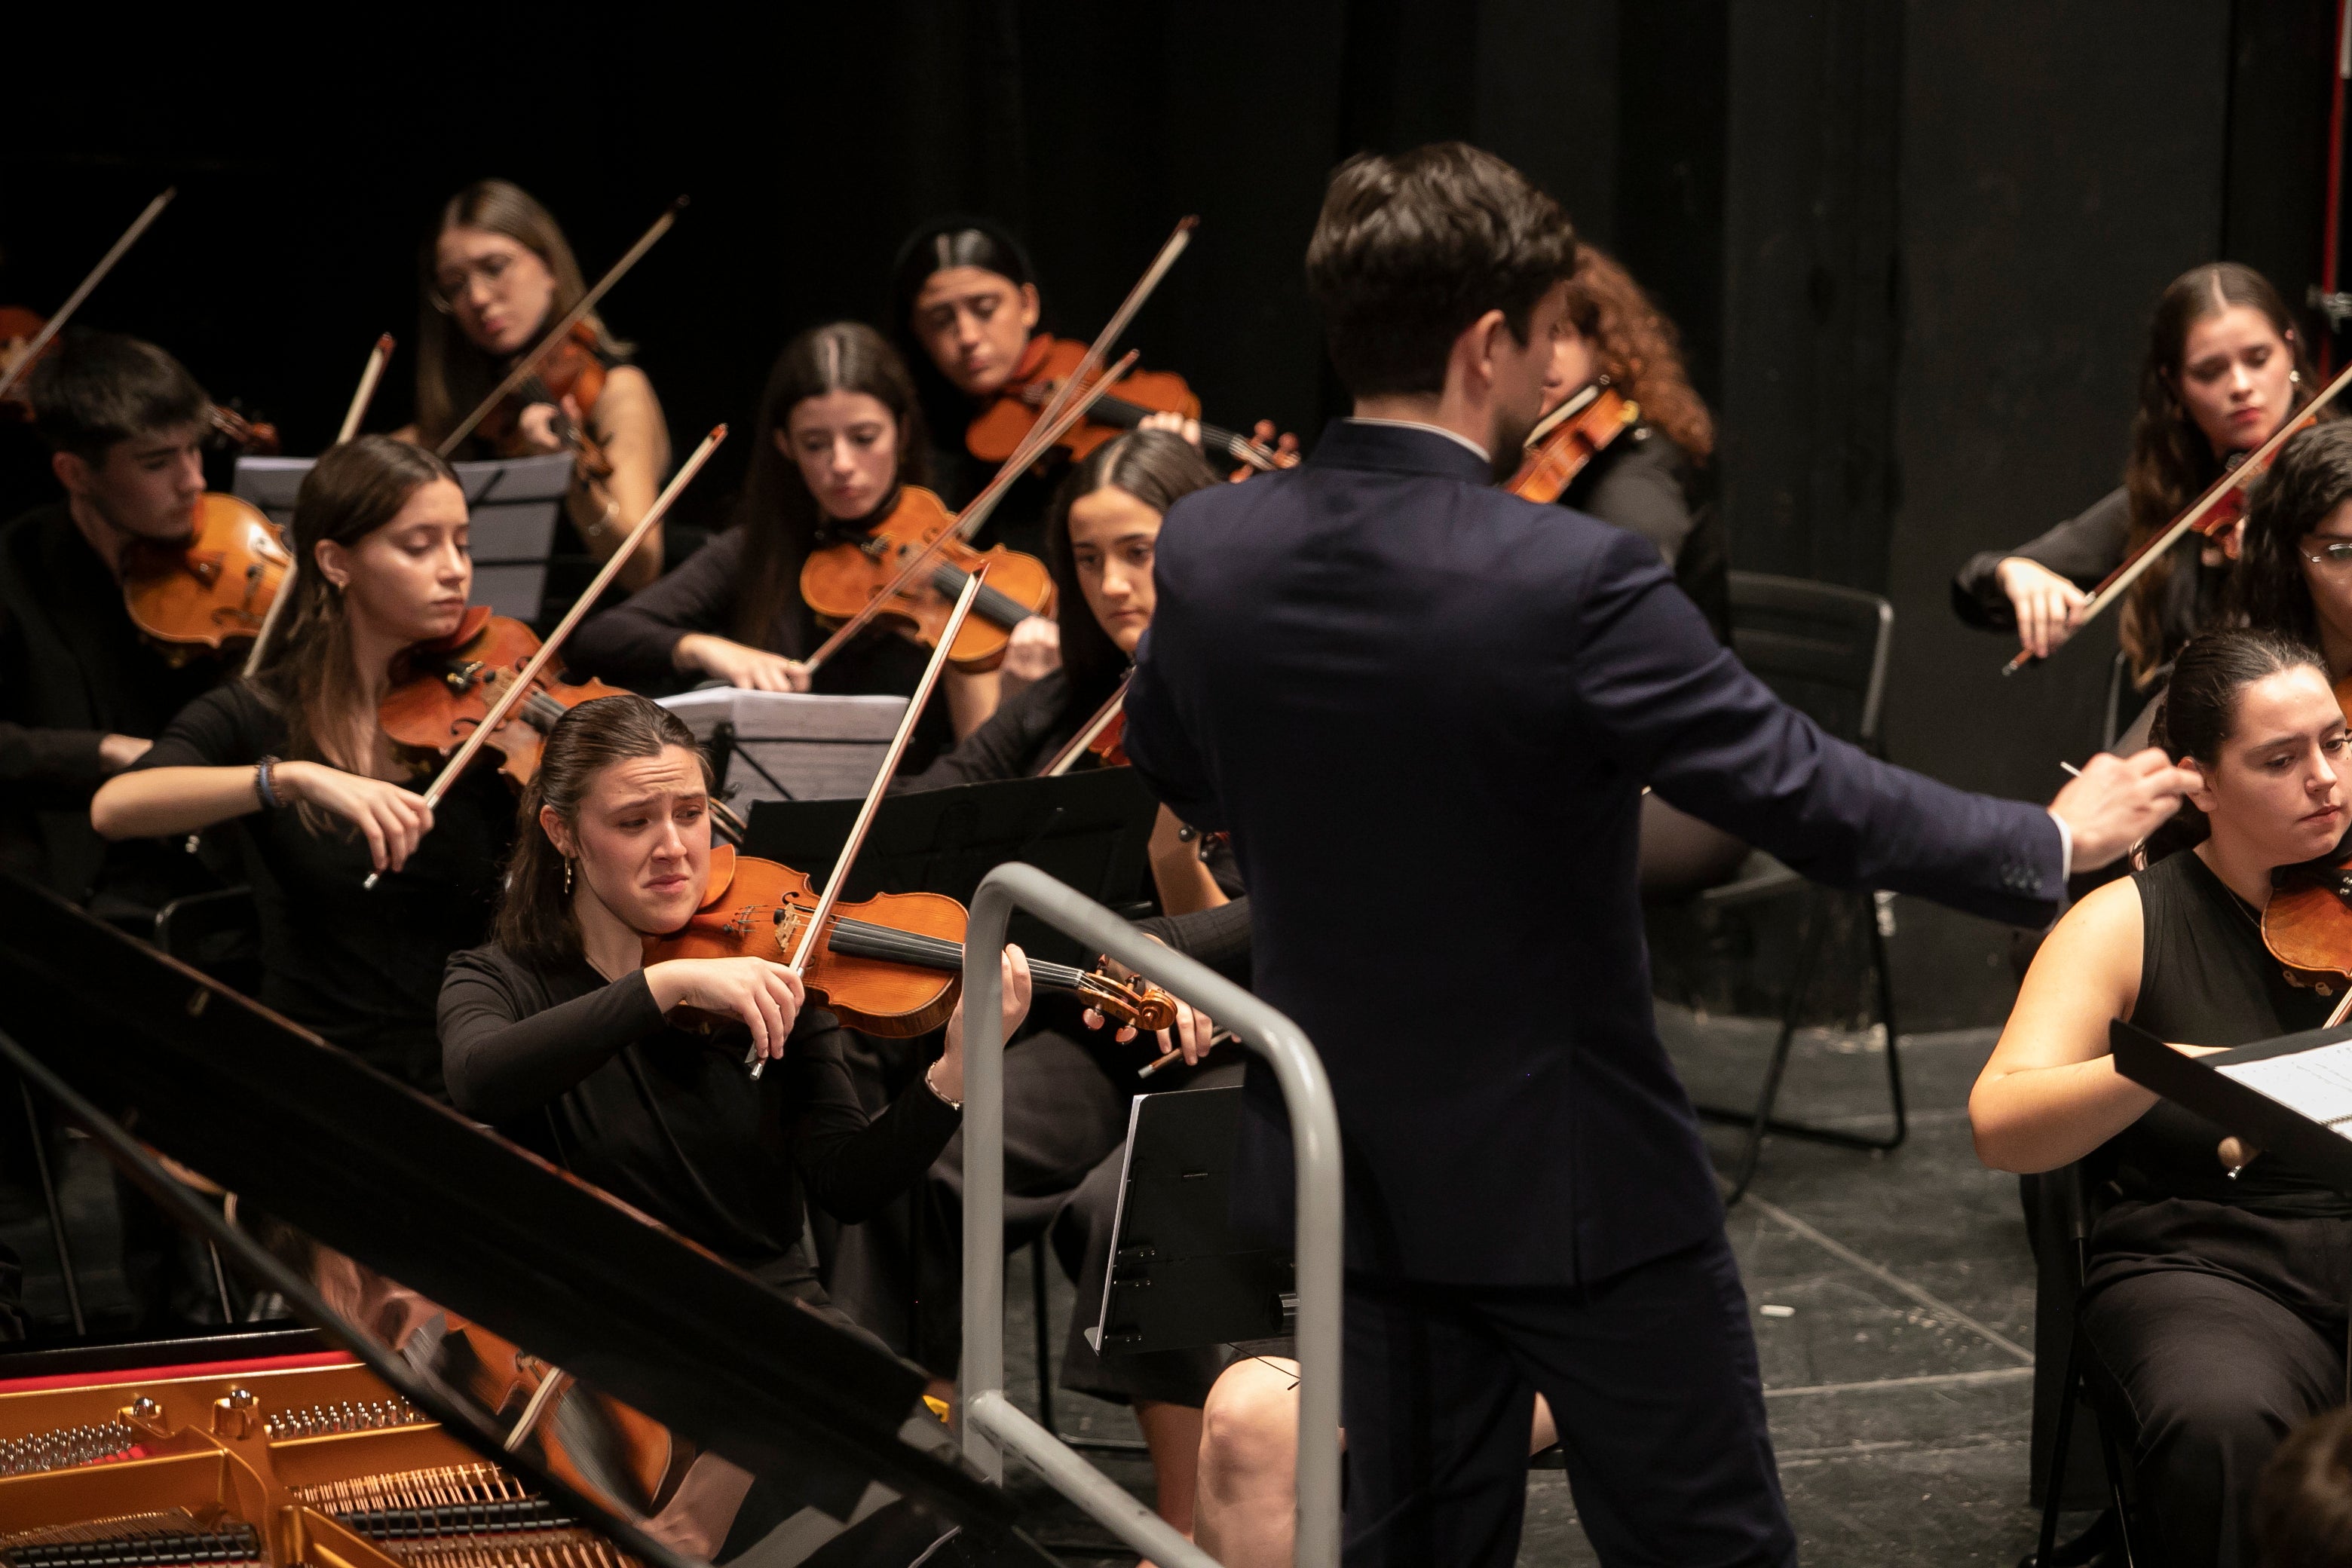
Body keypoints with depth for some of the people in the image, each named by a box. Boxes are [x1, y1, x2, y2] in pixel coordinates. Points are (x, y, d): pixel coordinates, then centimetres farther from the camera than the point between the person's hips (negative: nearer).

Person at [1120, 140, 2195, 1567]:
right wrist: (2057, 838, -2)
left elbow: (1176, 775, 12)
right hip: (1571, 1181, -5)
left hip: (1349, 1174, 5)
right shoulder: (1573, 580, -24)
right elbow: (1815, 798, -17)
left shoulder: (1208, 550, -7)